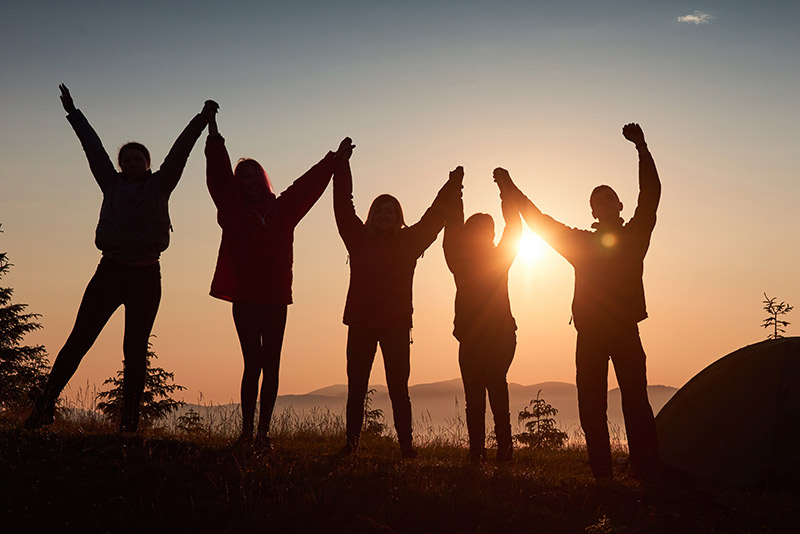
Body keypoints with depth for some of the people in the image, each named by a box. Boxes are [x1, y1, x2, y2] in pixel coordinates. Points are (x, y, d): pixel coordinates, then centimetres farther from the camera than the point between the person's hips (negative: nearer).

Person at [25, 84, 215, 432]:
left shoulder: (159, 185, 10)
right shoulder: (112, 184, 13)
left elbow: (179, 152, 7)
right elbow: (94, 149, 16)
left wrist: (202, 119, 4)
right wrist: (74, 115, 22)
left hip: (146, 276, 0)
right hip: (110, 271, 1)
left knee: (135, 351, 4)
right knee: (79, 340, -6)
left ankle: (129, 423, 6)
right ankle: (45, 406, -5)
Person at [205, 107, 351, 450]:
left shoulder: (281, 209, 14)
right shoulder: (233, 209, 7)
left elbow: (309, 185, 19)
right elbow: (218, 174, 2)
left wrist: (335, 159, 20)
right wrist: (214, 136, -2)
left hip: (276, 299, 3)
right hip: (245, 298, -2)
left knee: (270, 366, 1)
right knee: (254, 364, -7)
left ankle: (263, 432, 6)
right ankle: (247, 431, -1)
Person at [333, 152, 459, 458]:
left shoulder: (408, 242, 8)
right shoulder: (359, 239, 9)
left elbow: (433, 218, 11)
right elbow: (343, 207, 8)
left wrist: (451, 189, 8)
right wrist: (341, 166, 8)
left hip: (397, 324, -1)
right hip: (360, 323, 1)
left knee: (398, 389, 0)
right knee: (356, 388, 2)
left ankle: (406, 445, 2)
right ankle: (351, 444, 7)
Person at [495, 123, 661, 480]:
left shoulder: (633, 236, 10)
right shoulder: (580, 242, 18)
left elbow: (650, 196, -2)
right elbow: (539, 221, 21)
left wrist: (642, 148, -13)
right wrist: (510, 189, 22)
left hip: (626, 331, -3)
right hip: (589, 334, 3)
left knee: (635, 401, -9)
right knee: (591, 407, 1)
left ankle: (648, 473, -9)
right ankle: (601, 474, 6)